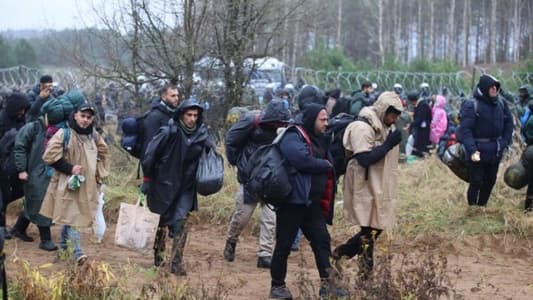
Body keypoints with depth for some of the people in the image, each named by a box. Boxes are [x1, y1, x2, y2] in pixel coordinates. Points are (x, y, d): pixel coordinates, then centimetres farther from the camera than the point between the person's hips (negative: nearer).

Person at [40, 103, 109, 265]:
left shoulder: (94, 136, 5)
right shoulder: (64, 133, -12)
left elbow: (102, 153, 23)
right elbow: (50, 156, -13)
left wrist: (99, 173, 12)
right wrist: (69, 168, -17)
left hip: (87, 184, 6)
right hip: (67, 183, -5)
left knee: (68, 215, 15)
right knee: (71, 216, -9)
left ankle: (63, 244, 31)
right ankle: (78, 252, -11)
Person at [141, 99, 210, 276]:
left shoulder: (201, 135, -3)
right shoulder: (169, 132, -16)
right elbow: (150, 154, -12)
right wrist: (147, 179, -9)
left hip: (186, 188, 2)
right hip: (164, 185, -2)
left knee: (180, 224, -6)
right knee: (161, 223, 12)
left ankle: (177, 263, -3)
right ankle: (158, 255, 33)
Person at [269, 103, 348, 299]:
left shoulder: (319, 140, 17)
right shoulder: (292, 137, -11)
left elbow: (328, 164, 23)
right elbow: (303, 160, -27)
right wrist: (325, 165, -11)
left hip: (313, 203, 8)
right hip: (293, 201, -8)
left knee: (322, 241, 5)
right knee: (284, 245, 0)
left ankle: (327, 284, 9)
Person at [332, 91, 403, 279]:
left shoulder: (386, 126, 11)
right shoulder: (363, 127, -18)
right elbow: (364, 159, -27)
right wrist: (388, 144, -24)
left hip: (380, 187, 9)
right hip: (366, 188, -9)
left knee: (376, 228, 13)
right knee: (370, 230, -3)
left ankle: (341, 252, 26)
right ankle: (366, 274, 10)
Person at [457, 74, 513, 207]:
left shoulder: (501, 103, 2)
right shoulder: (471, 105, -16)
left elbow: (508, 123, 11)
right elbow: (465, 130, -20)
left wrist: (505, 142, 0)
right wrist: (472, 150, -29)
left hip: (496, 151, 6)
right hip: (478, 151, -6)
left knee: (490, 181, 16)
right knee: (476, 182, 1)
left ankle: (482, 206, 33)